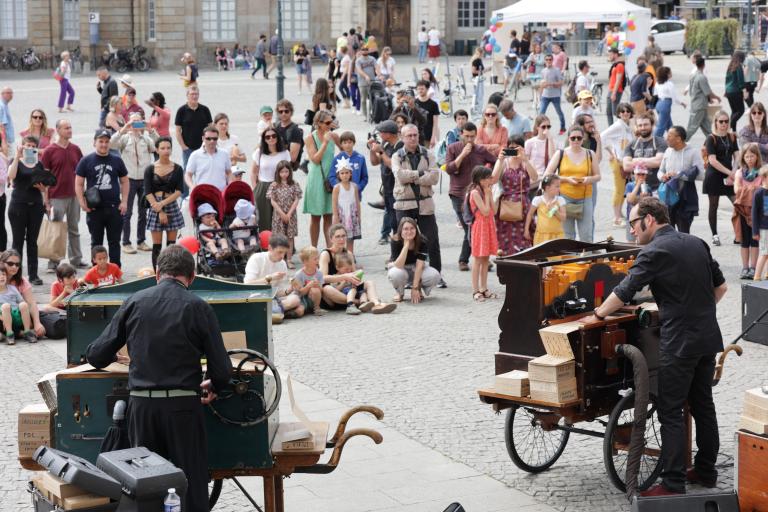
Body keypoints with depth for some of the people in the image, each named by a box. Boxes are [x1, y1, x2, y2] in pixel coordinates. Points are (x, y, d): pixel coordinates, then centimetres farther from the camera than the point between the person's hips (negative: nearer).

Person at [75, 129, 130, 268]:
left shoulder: (117, 160, 7)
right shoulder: (86, 161, 2)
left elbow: (124, 182, 12)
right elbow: (79, 184, 3)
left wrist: (124, 201, 1)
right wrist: (82, 203, -8)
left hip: (114, 208, 1)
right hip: (94, 209, -1)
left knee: (114, 242, 4)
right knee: (96, 242, 8)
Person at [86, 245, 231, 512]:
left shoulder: (135, 302, 5)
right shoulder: (199, 308, -2)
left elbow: (97, 356, 5)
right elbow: (221, 371, -3)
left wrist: (115, 358, 28)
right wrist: (213, 387, 19)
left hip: (141, 405, 3)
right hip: (182, 407, -3)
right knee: (191, 489, 4)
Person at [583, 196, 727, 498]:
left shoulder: (654, 252, -13)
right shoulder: (697, 244, 10)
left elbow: (623, 293, -10)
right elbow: (721, 286, 16)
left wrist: (597, 315, 5)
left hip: (679, 343, -8)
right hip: (709, 337, 8)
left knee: (671, 413, -3)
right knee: (703, 405, 18)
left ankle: (673, 485, -3)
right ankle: (706, 472, 27)